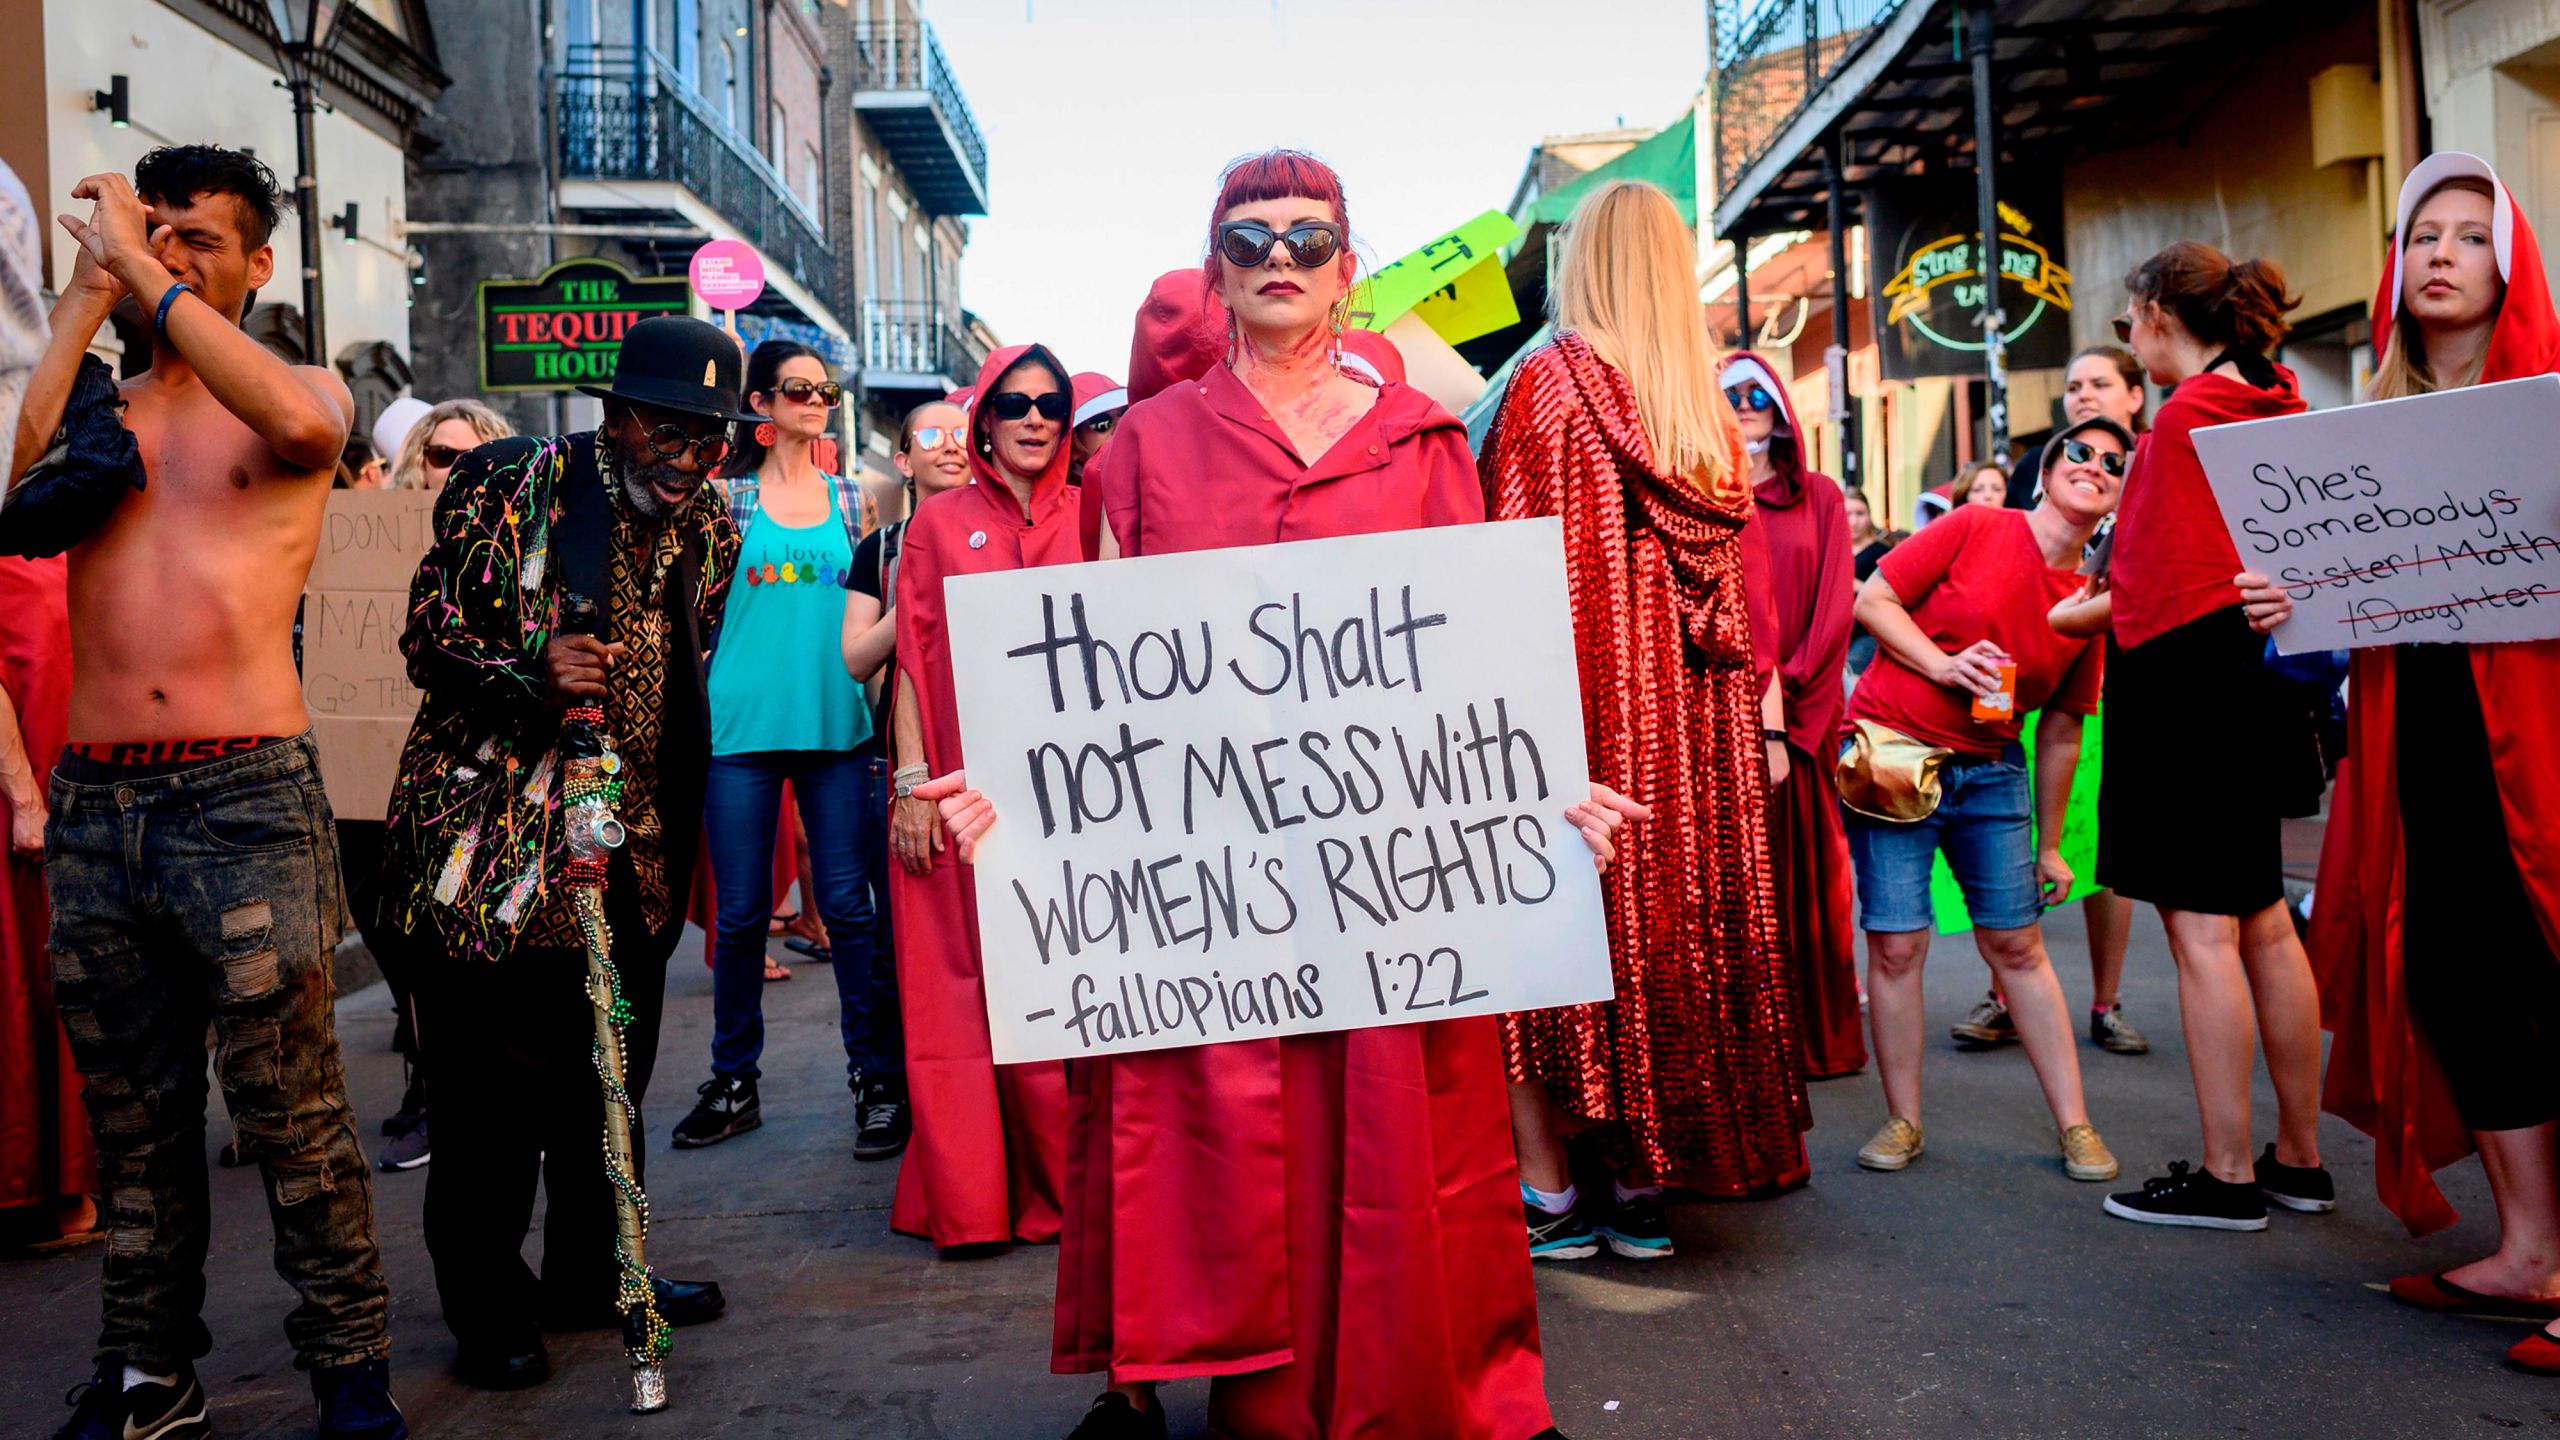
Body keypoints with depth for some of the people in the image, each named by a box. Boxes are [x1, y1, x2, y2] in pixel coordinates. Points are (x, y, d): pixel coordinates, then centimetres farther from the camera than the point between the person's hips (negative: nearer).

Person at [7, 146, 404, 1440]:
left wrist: (147, 274, -12)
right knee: (132, 1118, 13)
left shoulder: (303, 390, 7)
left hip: (242, 798, -4)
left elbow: (299, 423, -18)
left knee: (292, 1116, -3)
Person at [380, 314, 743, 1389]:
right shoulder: (512, 484, -8)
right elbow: (427, 632, -8)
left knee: (613, 1074, 13)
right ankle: (487, 1307, 16)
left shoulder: (709, 526, 9)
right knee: (491, 1076, 0)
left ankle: (590, 1273, 30)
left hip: (632, 842, 6)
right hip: (493, 831, -5)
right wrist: (533, 671, -26)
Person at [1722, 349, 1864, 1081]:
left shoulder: (1820, 497, 11)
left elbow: (1835, 605, 3)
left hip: (1804, 711, 1)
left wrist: (1787, 690, -10)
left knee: (1806, 865, 3)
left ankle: (1819, 1032, 11)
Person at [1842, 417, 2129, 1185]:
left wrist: (2049, 846, 14)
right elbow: (1871, 601, -5)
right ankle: (1903, 1121, 9)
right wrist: (1943, 664, -18)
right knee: (1896, 944, -4)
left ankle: (2075, 1124, 15)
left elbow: (2061, 730, 12)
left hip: (1991, 773, 4)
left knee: (2018, 944, 5)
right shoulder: (1975, 529, -6)